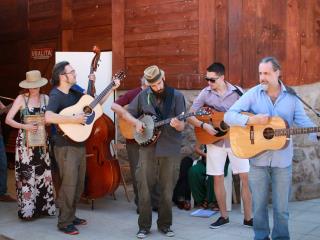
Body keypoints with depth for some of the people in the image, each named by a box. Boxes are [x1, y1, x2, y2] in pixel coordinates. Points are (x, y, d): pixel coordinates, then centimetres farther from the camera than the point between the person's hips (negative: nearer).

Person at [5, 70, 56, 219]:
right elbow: (8, 119, -9)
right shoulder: (21, 98, -5)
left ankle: (44, 206, 19)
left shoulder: (46, 99, 3)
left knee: (43, 173, 7)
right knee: (26, 176, -1)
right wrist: (24, 126, -21)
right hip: (25, 143, -3)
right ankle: (27, 210, 9)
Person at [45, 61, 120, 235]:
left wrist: (112, 89, 13)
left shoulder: (74, 93, 11)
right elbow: (48, 117, -32)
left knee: (78, 185, 15)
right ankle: (64, 223, 8)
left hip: (79, 145, 8)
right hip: (66, 147, -8)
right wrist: (73, 119, -28)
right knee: (69, 185, -4)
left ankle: (71, 216, 29)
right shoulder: (56, 95, -14)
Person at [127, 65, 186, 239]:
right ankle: (144, 226, 11)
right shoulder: (143, 96, 4)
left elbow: (182, 126, -4)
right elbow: (127, 113, 16)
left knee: (166, 188, 6)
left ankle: (165, 225, 21)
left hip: (168, 147, -1)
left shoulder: (176, 96, -2)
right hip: (147, 145, 1)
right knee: (143, 185, -1)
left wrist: (177, 124, -27)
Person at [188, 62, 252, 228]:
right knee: (217, 178, 6)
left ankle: (248, 218, 9)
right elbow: (190, 116, -2)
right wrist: (204, 125, -17)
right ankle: (224, 216, 21)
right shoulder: (205, 93, -3)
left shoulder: (237, 92, -5)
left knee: (245, 177, -2)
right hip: (215, 140, 1)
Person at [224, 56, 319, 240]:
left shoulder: (291, 97, 1)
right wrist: (251, 120, -22)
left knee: (281, 207, 8)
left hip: (283, 160, 1)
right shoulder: (253, 94, -3)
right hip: (258, 159, 0)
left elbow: (304, 123, -1)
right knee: (259, 204, 10)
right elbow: (229, 116, -8)